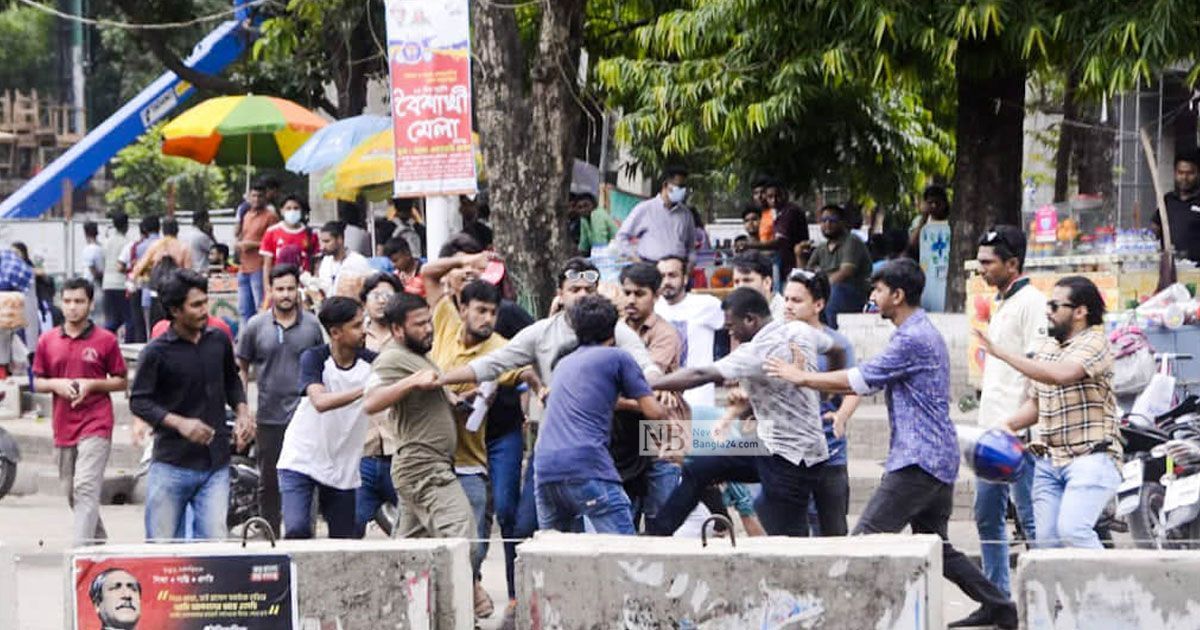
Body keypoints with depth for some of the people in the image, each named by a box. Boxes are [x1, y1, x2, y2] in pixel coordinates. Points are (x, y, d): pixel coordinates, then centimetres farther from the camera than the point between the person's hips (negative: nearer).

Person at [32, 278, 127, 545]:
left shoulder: (105, 340, -1)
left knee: (86, 489, -17)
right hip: (63, 427, 5)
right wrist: (56, 384, -8)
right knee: (72, 493, 13)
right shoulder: (47, 341, 8)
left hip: (96, 425, -5)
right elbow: (37, 382, 13)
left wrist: (92, 384, -13)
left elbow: (121, 382, 3)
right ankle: (100, 544, 31)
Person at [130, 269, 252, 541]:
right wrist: (180, 423, -22)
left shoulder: (219, 341, 7)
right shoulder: (157, 352, -8)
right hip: (171, 465, -4)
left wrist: (242, 412, 6)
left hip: (216, 466, 4)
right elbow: (138, 401, -9)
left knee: (214, 540, -4)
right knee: (161, 543, 2)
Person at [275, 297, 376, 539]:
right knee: (297, 529, -20)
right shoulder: (314, 358, -12)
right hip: (301, 462, -3)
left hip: (343, 469, 3)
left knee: (345, 541, 5)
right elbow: (320, 401, -28)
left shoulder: (371, 362, -4)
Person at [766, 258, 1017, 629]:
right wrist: (811, 381, 13)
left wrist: (802, 378, -2)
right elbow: (871, 383, 20)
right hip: (937, 459, 10)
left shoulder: (913, 339, -15)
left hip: (918, 461, -10)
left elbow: (861, 380, -12)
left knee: (867, 536, -11)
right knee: (935, 548, 15)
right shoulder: (922, 333, 19)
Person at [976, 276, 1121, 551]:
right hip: (1050, 459, 8)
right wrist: (1008, 426, 8)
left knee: (1073, 530, -24)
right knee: (1046, 539, 1)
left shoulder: (1094, 343, -9)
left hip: (1090, 458, -8)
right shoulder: (1047, 348, 18)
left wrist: (1001, 353, -24)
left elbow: (1060, 374, -27)